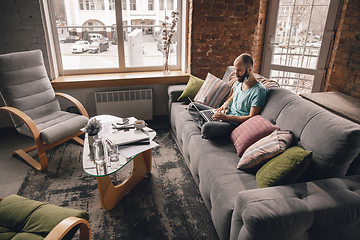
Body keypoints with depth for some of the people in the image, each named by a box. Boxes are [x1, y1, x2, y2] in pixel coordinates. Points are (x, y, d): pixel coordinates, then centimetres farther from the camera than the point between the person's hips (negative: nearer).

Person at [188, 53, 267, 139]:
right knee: (192, 106, 3)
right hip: (224, 115, 9)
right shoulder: (239, 82, 8)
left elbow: (252, 117, -19)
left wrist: (226, 117, -22)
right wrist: (226, 104, -1)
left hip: (234, 123, -9)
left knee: (207, 128, -37)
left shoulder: (259, 90, -17)